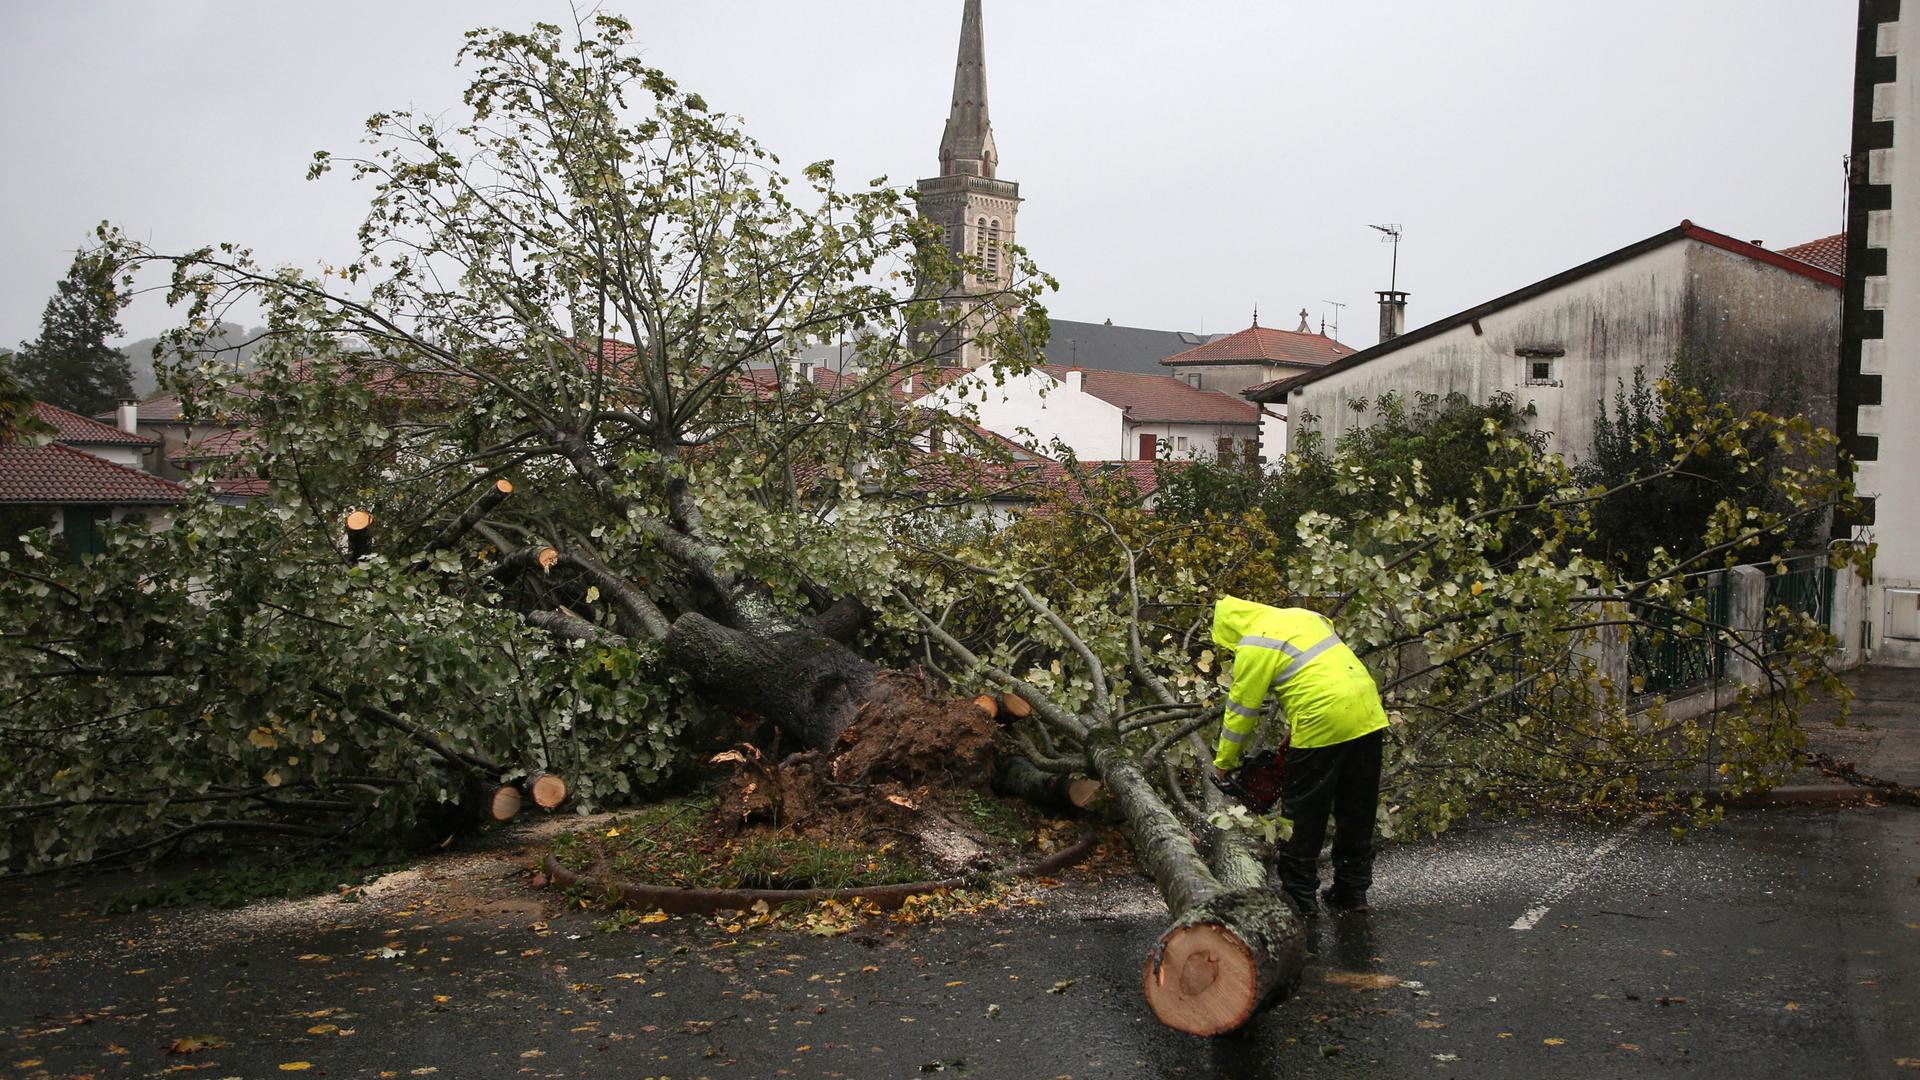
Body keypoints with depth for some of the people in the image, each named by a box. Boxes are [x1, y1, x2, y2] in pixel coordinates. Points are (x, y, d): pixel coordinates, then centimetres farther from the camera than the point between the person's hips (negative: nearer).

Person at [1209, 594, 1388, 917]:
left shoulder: (1255, 645, -4)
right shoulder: (1303, 615, 19)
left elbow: (1241, 710, 0)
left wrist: (1224, 762, 13)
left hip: (1321, 726, -8)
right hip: (1369, 716, 8)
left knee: (1303, 817, 7)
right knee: (1357, 814, 17)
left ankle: (1299, 897, 13)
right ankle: (1353, 892, 25)